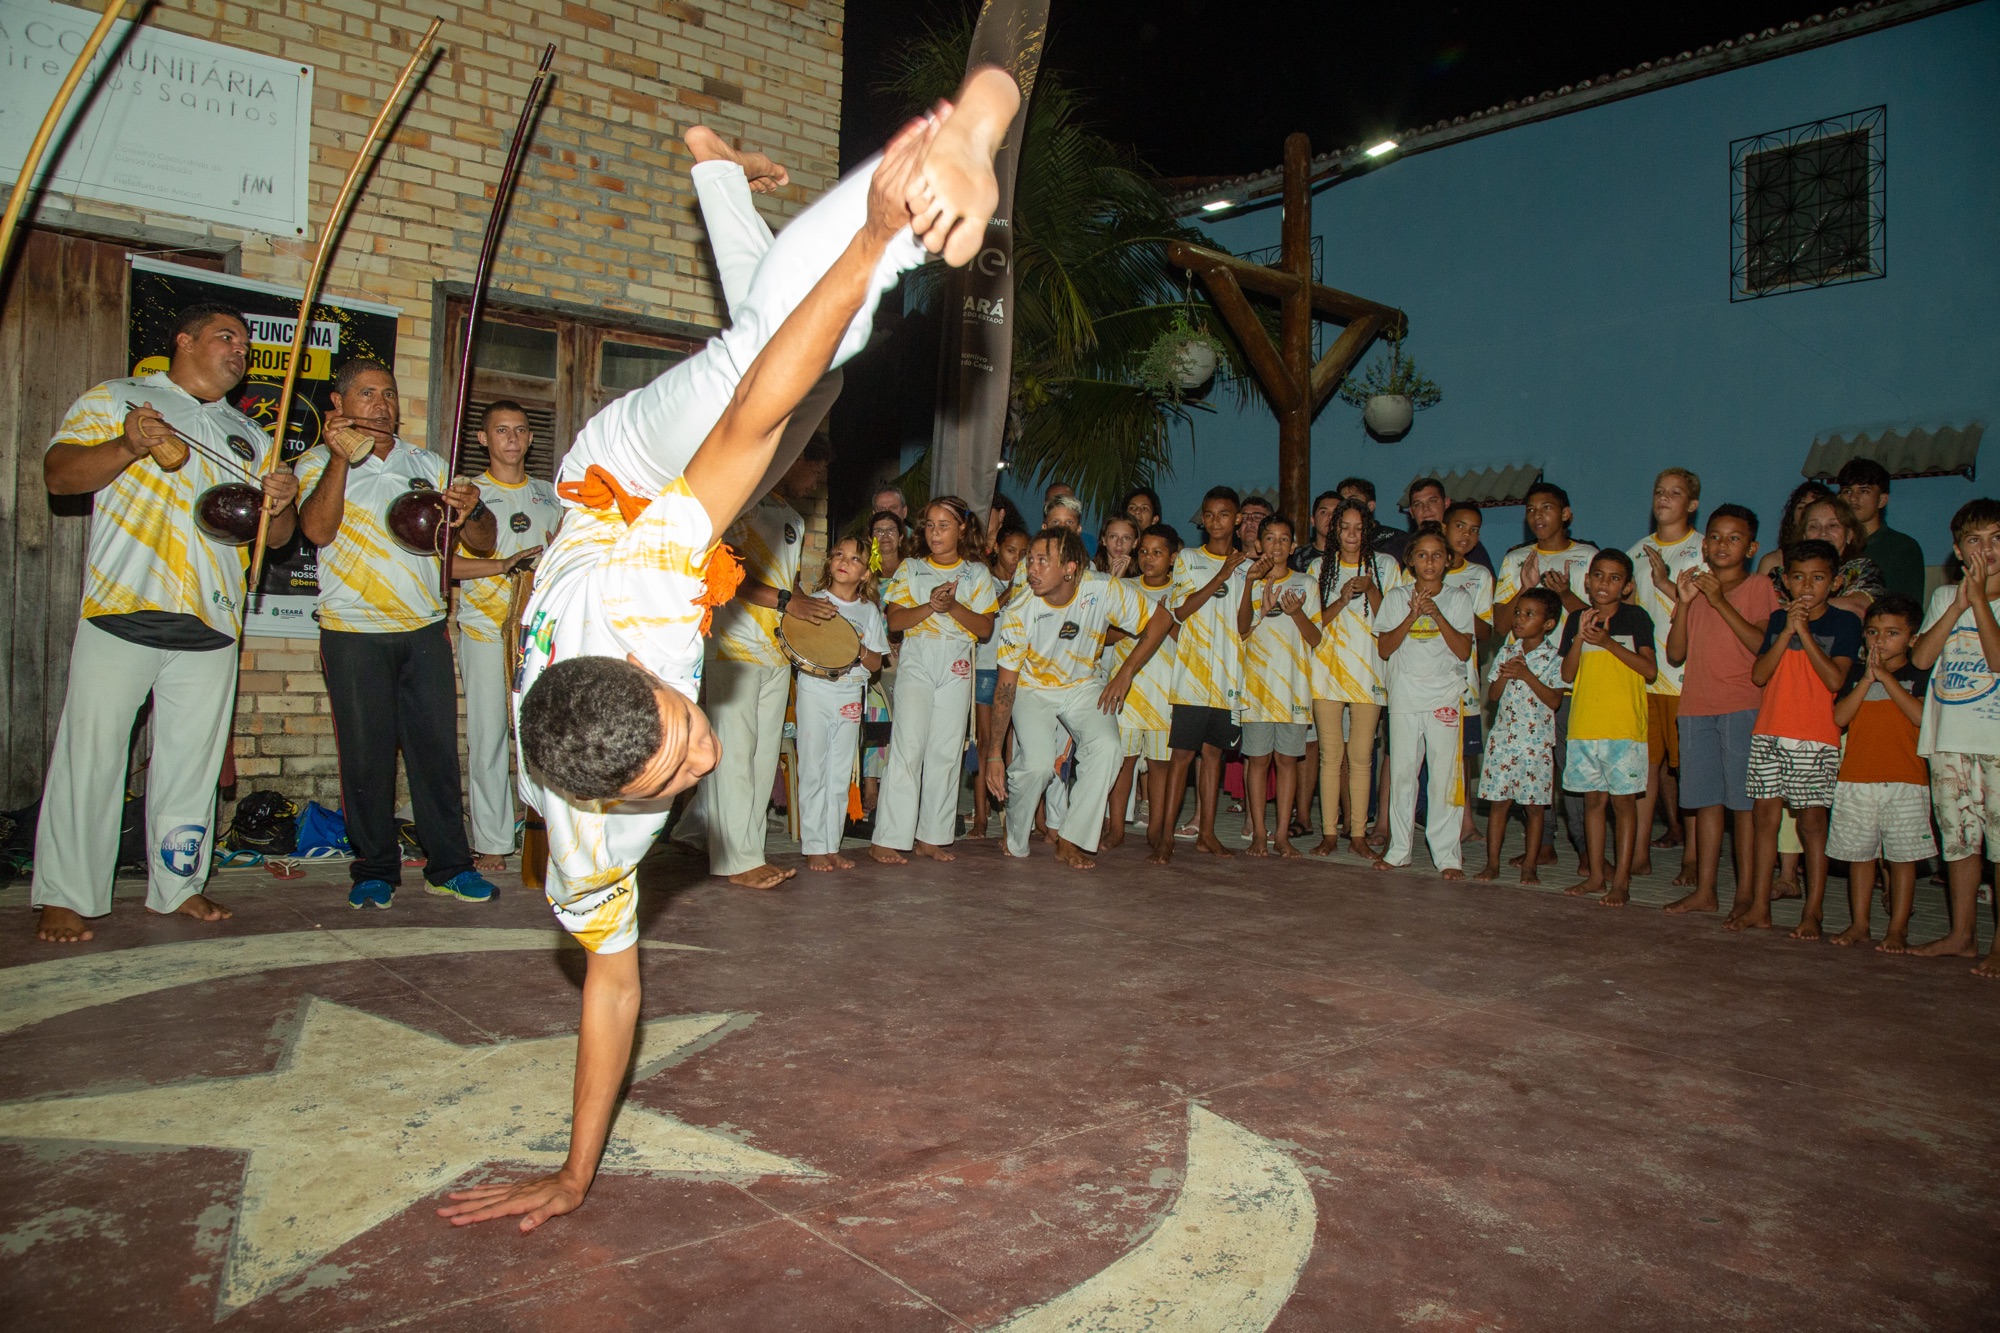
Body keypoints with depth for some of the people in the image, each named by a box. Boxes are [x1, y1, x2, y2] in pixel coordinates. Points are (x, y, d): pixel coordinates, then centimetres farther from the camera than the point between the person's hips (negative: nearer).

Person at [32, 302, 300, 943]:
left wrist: (280, 505, -4)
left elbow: (276, 536, 19)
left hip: (211, 622, 4)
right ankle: (64, 896, 6)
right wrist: (128, 447, -17)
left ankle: (178, 883, 17)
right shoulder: (114, 399, 11)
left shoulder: (250, 436, 22)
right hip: (121, 609, -4)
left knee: (193, 759, 6)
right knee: (92, 751, -3)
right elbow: (58, 475, 0)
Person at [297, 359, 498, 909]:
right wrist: (340, 457, -20)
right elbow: (318, 529, -14)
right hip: (353, 632, -2)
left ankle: (449, 864, 9)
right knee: (366, 754, 0)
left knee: (437, 746, 1)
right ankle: (375, 869, 12)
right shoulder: (319, 464, 5)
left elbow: (483, 541, 9)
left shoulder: (430, 465, 14)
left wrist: (471, 514, -13)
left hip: (425, 627, 3)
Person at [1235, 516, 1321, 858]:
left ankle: (1282, 834, 8)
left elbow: (1315, 639, 4)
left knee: (1288, 759, 3)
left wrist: (1297, 612, -14)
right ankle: (1258, 833, 7)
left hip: (1294, 684, 1)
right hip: (1257, 682, -1)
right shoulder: (1248, 582, 8)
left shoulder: (1306, 585, 10)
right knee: (1257, 758, 1)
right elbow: (1241, 628, -8)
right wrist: (1251, 583, -19)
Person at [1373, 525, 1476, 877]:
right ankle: (1398, 849, 12)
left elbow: (1464, 651, -3)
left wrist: (1437, 615, -13)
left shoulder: (1458, 599, 7)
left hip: (1445, 696, -1)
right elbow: (1383, 649, 0)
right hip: (1404, 695, 1)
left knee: (1445, 774, -4)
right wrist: (1412, 616, -11)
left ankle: (1446, 855, 2)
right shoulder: (1396, 597, 8)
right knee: (1401, 772, 3)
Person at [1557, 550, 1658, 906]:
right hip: (1584, 726, 4)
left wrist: (1607, 641, -16)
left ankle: (1621, 880, 4)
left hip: (1624, 726, -3)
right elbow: (1567, 674, 3)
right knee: (1593, 799, 9)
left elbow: (1649, 670, -9)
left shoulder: (1636, 619, 0)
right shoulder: (1577, 620, 9)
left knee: (1623, 800, -1)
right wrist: (1581, 636, -11)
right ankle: (1595, 875, 17)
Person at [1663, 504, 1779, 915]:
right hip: (1696, 706, 4)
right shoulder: (1695, 588, 14)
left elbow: (1763, 645, -13)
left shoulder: (1760, 589, 3)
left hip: (1743, 707, -4)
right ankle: (1703, 890, 9)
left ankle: (1746, 895, 2)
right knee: (1707, 801, 6)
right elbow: (1675, 654, 6)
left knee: (1744, 801, -3)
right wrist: (1683, 603, -5)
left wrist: (1720, 602, -15)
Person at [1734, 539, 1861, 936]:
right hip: (1769, 732, 4)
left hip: (1817, 738, -3)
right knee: (1766, 814, 5)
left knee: (1812, 818, -2)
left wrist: (1804, 631, -14)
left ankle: (1812, 912, 6)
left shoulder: (1844, 622, 0)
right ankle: (1759, 907, 11)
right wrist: (1787, 630, -9)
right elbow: (1759, 675, -1)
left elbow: (1835, 679, -13)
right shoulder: (1778, 619, 10)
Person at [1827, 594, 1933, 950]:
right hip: (1857, 777, 3)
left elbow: (1920, 715, -16)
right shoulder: (1857, 673, 10)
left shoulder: (1919, 675, 2)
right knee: (1859, 853, 8)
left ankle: (1898, 929, 10)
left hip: (1905, 780, -3)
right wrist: (1867, 679, -10)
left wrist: (1885, 677, -14)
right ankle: (1858, 924, 16)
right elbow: (1839, 717, -3)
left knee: (1903, 856, 2)